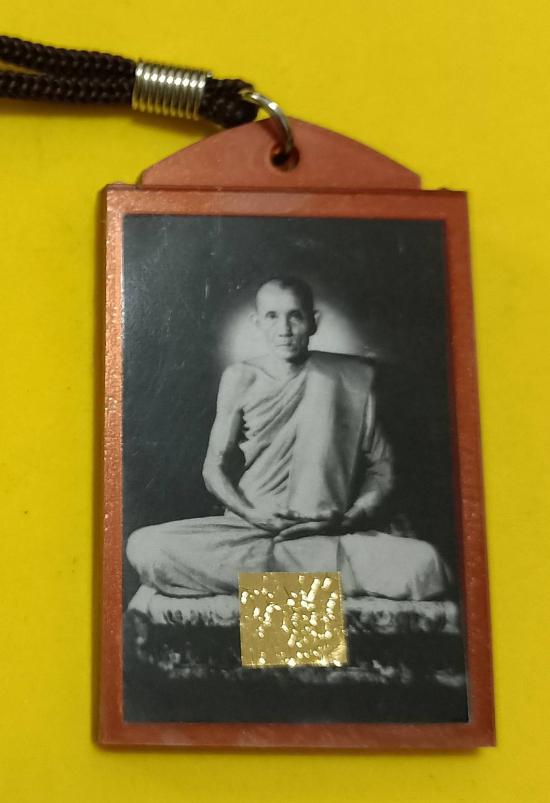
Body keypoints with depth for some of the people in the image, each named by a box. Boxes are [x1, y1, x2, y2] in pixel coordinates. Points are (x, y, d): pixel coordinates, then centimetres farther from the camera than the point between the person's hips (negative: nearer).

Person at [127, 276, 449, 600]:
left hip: (331, 531, -1)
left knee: (424, 564, -30)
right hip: (254, 526, 2)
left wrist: (352, 518, -12)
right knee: (145, 547, -27)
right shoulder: (241, 379, 6)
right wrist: (252, 515, -11)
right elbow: (215, 466, 8)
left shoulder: (351, 377, 4)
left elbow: (382, 467, 6)